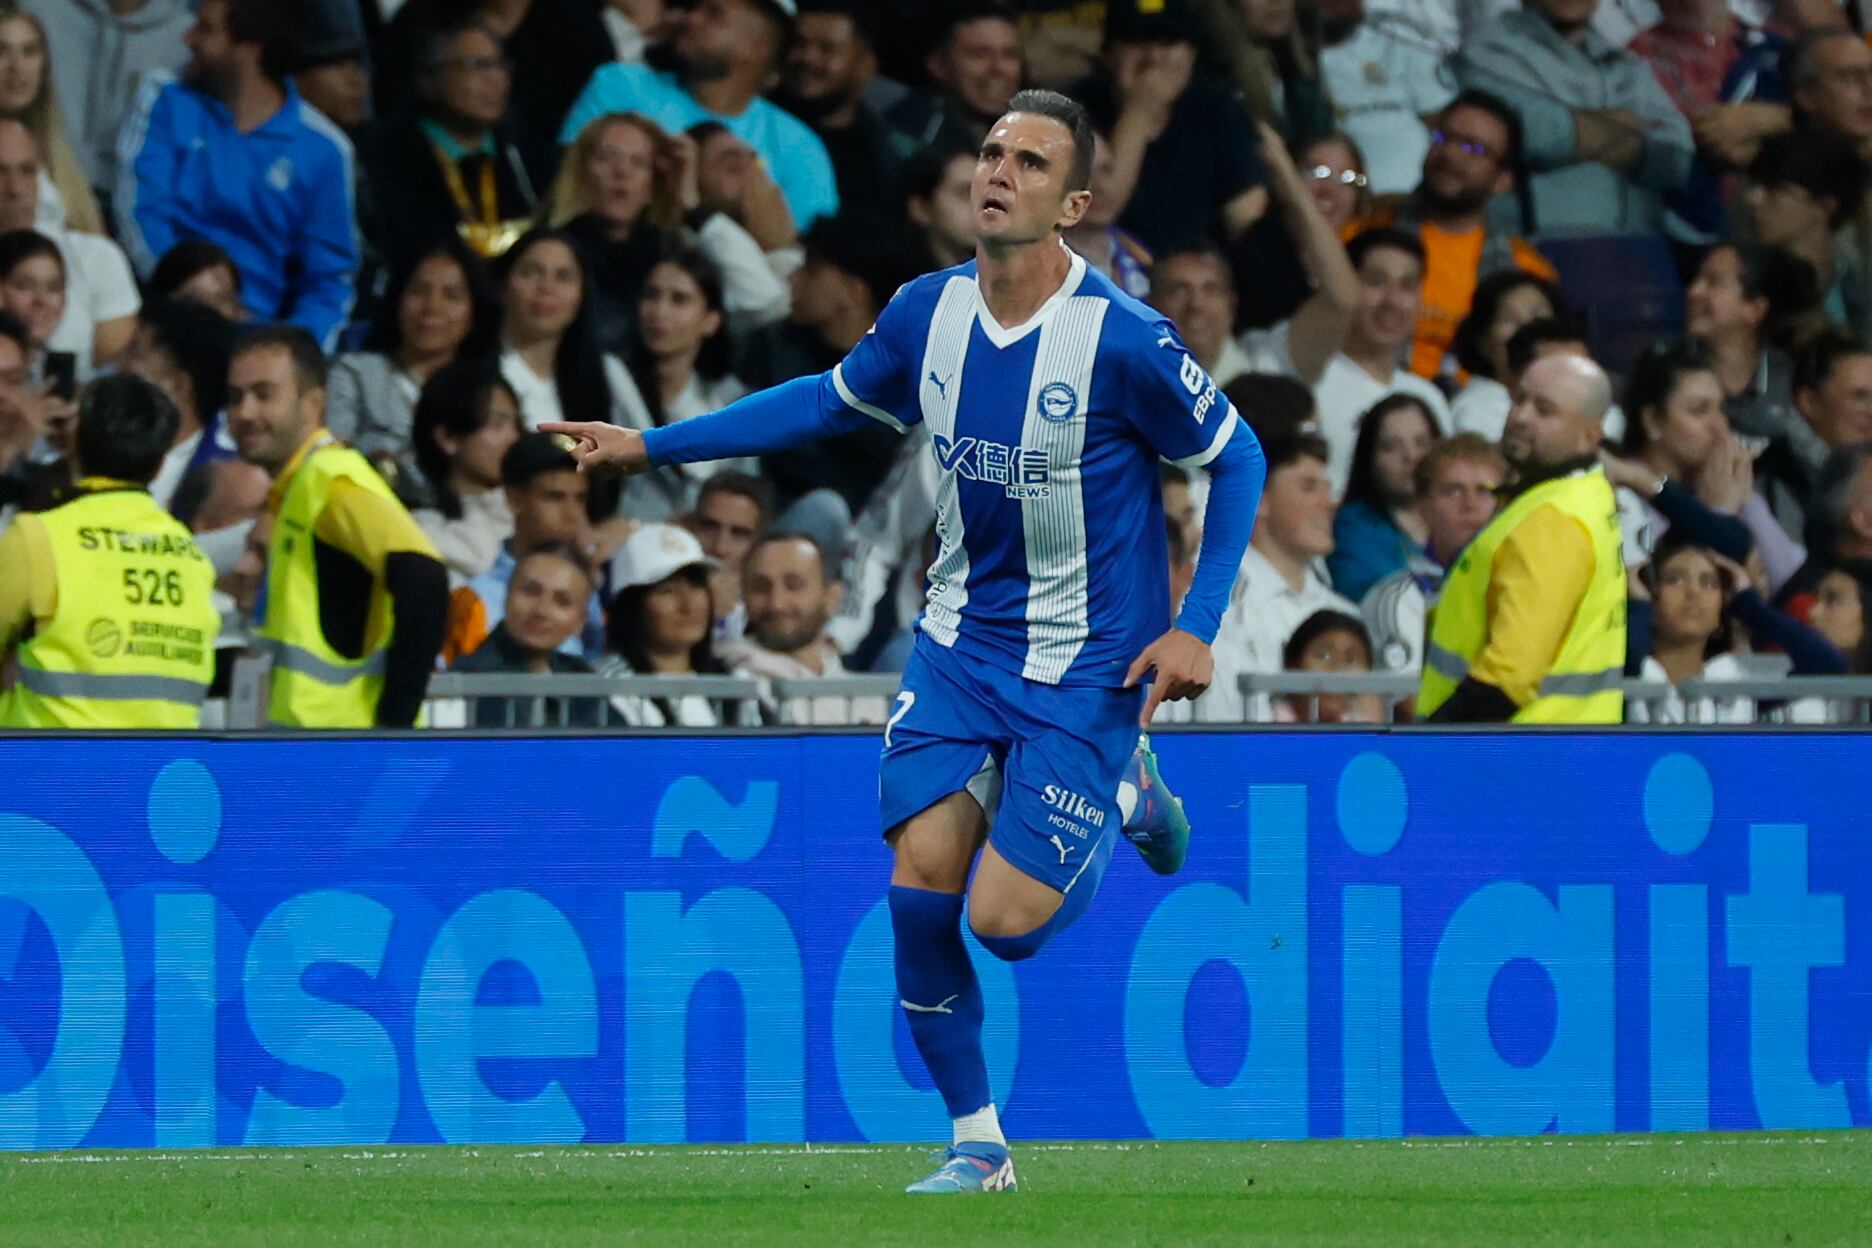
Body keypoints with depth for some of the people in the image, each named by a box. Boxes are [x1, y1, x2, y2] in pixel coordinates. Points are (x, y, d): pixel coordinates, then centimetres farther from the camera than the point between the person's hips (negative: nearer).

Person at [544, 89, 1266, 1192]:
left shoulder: (1122, 338, -20)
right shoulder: (928, 314, -4)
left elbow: (1237, 459, -7)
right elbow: (830, 401, 15)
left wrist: (1194, 628, -13)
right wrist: (651, 446, 13)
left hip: (1086, 662, -4)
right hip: (963, 639, 5)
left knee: (1007, 919, -11)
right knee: (922, 876, -11)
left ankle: (1125, 787, 22)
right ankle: (977, 1143, 5)